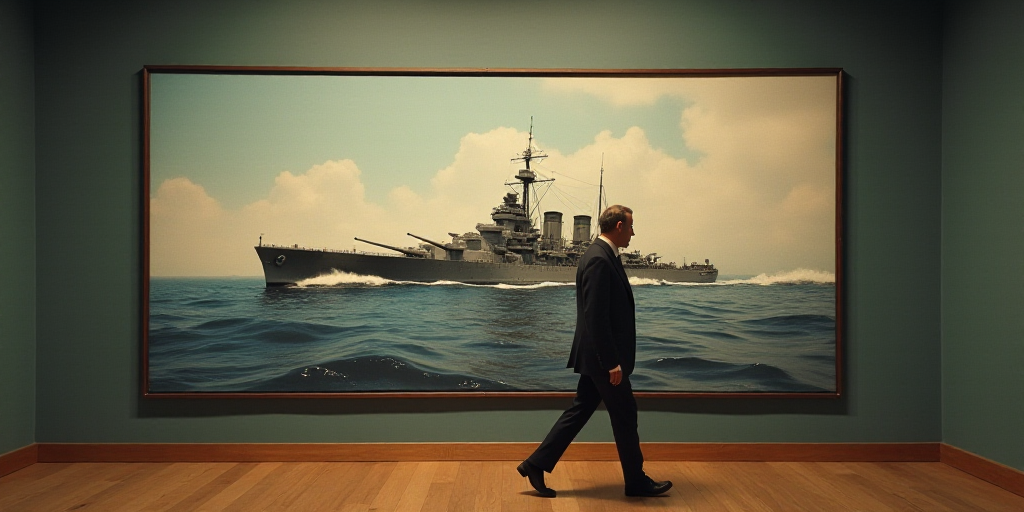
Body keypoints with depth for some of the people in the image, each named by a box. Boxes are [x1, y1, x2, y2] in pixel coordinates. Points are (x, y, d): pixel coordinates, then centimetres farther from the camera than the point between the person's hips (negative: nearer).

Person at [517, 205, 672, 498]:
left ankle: (536, 465, 18)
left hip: (598, 356, 10)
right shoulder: (599, 260, -20)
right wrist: (612, 362, -22)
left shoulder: (603, 256, 12)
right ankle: (636, 481, 20)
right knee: (625, 416, 4)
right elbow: (595, 316, -24)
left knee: (579, 411, 13)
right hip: (602, 356, -10)